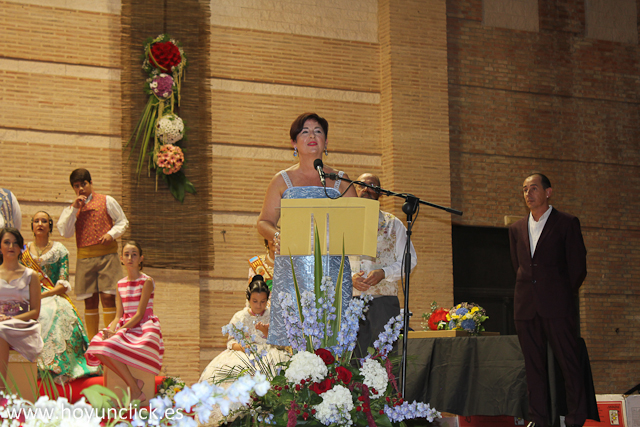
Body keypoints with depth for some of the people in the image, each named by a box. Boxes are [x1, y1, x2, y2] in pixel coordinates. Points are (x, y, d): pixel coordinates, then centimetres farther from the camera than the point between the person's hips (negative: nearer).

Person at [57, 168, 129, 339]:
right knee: (90, 301, 3)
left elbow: (122, 222, 10)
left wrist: (111, 234, -9)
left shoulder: (106, 201, 10)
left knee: (107, 296, -10)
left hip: (107, 254, -2)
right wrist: (74, 209, -4)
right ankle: (92, 341, 8)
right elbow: (65, 232, 2)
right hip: (84, 258, 3)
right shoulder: (71, 208, 15)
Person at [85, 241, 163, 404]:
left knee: (111, 346, -29)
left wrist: (117, 332, -20)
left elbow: (139, 314, -13)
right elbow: (119, 316, 9)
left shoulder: (146, 281, -7)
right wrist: (111, 330, -13)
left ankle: (135, 391, -15)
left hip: (144, 327, -6)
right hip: (125, 326, 7)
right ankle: (133, 383, -13)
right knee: (96, 347, -20)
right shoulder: (120, 284, 13)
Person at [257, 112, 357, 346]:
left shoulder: (340, 181, 15)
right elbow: (263, 222, 10)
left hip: (332, 271, 1)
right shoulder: (283, 180, 13)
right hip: (292, 269, 0)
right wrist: (276, 236, -12)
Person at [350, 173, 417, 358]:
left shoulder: (393, 224, 12)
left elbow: (410, 260, 7)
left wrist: (383, 273, -10)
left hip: (384, 299, -1)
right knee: (358, 360, -3)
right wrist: (350, 278, -10)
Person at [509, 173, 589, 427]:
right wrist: (528, 293, 14)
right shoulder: (517, 229, 15)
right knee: (534, 366, 5)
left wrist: (562, 295, 6)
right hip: (526, 308, 5)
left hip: (556, 305, -4)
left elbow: (578, 267, 2)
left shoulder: (567, 223, 2)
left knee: (569, 364, -4)